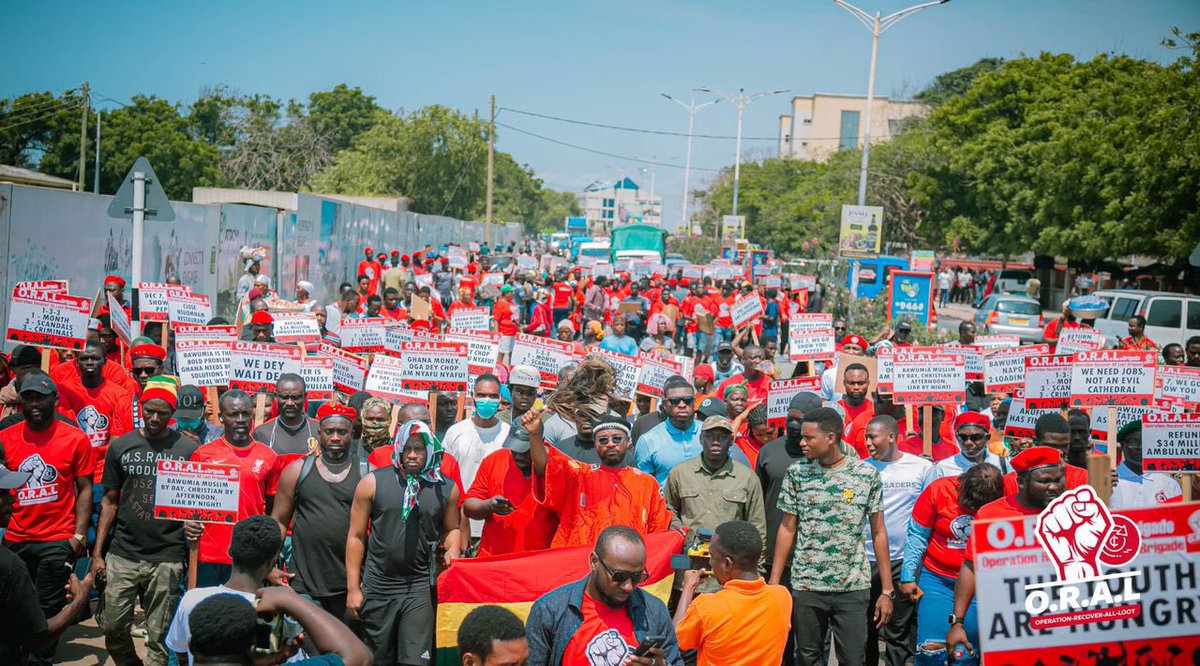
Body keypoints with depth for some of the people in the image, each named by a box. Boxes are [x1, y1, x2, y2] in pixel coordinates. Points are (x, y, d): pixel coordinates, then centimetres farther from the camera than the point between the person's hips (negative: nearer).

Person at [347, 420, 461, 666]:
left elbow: (451, 528, 18)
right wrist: (353, 587, -1)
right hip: (377, 587, 0)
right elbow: (356, 536, 1)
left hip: (419, 589, 0)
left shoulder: (446, 488, 2)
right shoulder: (373, 482, -2)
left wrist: (452, 550, -5)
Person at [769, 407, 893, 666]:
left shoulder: (867, 475, -3)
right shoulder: (797, 473, 1)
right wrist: (774, 582, 1)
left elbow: (878, 532, 1)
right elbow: (787, 529, 6)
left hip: (853, 588, -1)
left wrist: (887, 590, -1)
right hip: (805, 586, 1)